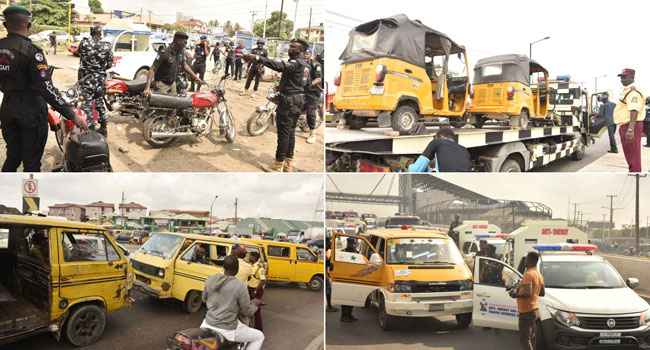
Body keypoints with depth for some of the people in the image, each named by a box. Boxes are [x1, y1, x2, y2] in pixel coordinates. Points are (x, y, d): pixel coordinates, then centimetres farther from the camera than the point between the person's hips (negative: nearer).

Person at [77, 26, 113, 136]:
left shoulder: (84, 43, -5)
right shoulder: (106, 46, -2)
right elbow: (109, 64, 1)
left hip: (87, 77, -3)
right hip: (101, 77, 3)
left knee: (88, 103, 0)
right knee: (100, 102, 15)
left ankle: (90, 128, -3)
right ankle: (103, 129, 20)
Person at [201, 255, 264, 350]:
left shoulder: (210, 280, -5)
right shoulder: (240, 286, -18)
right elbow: (248, 312, -9)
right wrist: (254, 304, 12)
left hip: (208, 324, 5)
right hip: (228, 330, -5)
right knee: (259, 336, 14)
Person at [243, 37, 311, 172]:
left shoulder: (296, 63, -17)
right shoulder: (305, 64, 14)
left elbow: (279, 66, -35)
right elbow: (307, 84, 20)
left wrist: (257, 58, -44)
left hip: (288, 100, -10)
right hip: (298, 100, 10)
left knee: (284, 132, -5)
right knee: (290, 131, 14)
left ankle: (278, 165, -1)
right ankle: (288, 163, 20)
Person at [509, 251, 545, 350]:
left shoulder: (528, 274, -19)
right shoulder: (539, 275, 11)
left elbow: (527, 293, -29)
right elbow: (542, 293, 19)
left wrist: (516, 295, -14)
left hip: (526, 312, -10)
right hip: (535, 310, 10)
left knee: (525, 340, -8)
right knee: (531, 339, 19)